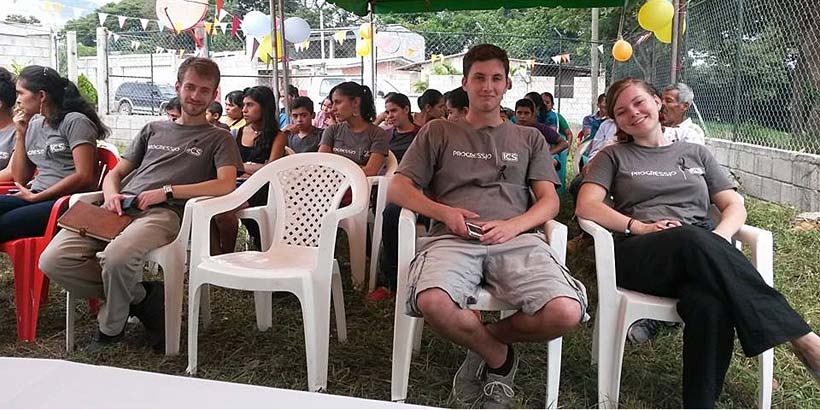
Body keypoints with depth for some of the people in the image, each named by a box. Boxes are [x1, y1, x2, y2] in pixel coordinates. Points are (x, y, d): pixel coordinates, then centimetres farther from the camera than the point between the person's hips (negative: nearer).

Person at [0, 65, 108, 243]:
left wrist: (36, 197, -10)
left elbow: (84, 177, -12)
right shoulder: (33, 125, 21)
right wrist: (20, 134, 13)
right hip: (34, 198, 7)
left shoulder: (75, 121, -2)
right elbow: (20, 179, 19)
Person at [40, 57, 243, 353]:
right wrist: (111, 195, 2)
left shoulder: (219, 138, 15)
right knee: (53, 260, -19)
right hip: (122, 207, 5)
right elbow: (115, 173, 28)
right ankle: (140, 298, -2)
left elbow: (226, 184, -4)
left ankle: (111, 328, -4)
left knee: (117, 257, -36)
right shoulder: (153, 130, 29)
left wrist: (167, 191, -11)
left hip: (165, 212, -5)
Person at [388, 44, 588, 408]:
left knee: (566, 312, -28)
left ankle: (483, 339, 4)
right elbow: (398, 189, 13)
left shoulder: (529, 138, 26)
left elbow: (549, 200, 15)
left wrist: (513, 225, -7)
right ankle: (498, 356, -2)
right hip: (452, 239, -1)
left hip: (516, 240, 1)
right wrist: (444, 212, -6)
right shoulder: (437, 133, 22)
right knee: (433, 302, -36)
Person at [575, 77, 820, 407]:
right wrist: (638, 226, -13)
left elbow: (735, 206, 17)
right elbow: (586, 207, 3)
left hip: (704, 252, 2)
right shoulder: (614, 156, 18)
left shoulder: (696, 153, 25)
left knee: (710, 303, -38)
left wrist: (720, 236, -7)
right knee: (692, 239, -38)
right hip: (640, 255, -1)